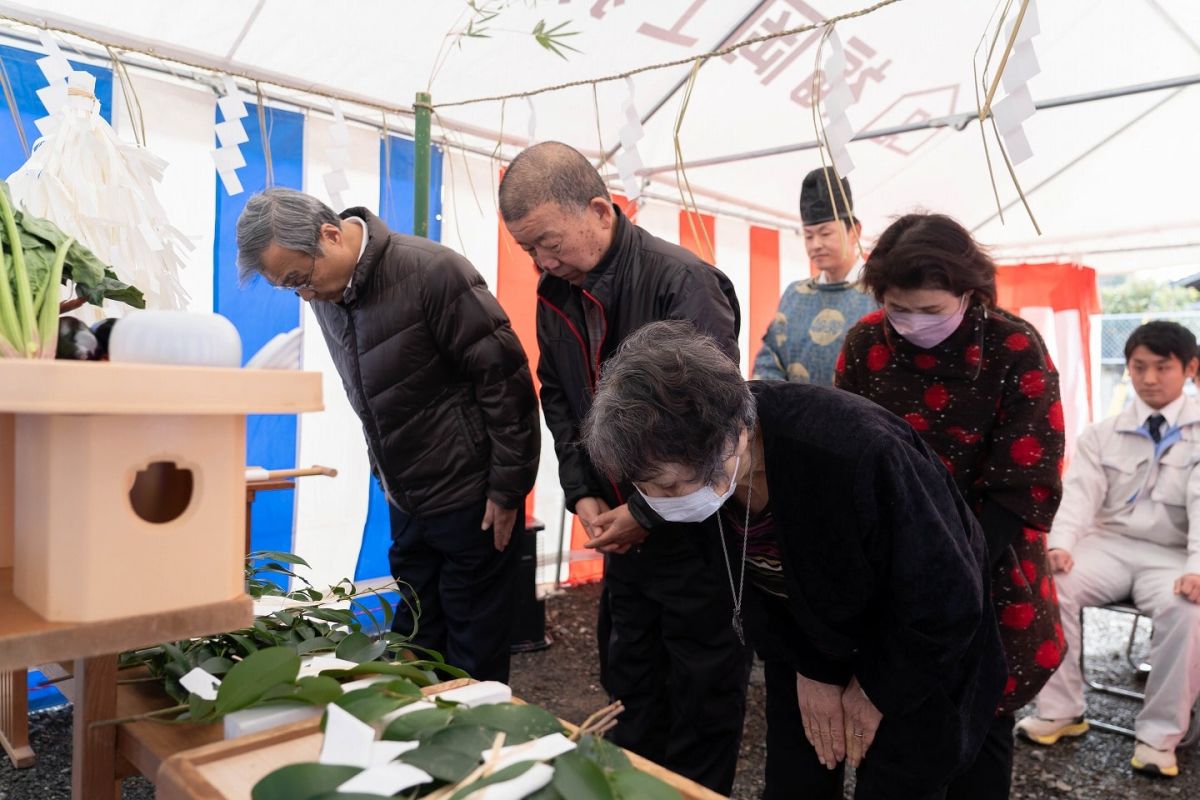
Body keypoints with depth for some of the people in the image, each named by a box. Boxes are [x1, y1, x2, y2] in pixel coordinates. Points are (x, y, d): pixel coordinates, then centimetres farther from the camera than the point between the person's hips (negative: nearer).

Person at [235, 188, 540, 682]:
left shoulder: (432, 271, -19)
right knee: (415, 647, 16)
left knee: (475, 661, 5)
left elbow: (506, 377, -18)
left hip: (472, 502, -7)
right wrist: (385, 475, 15)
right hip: (406, 502, 7)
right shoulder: (326, 297, 4)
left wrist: (507, 489, -15)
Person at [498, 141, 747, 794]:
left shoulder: (684, 281, -19)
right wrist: (582, 495, -2)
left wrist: (645, 512, -16)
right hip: (623, 527, 7)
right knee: (629, 687, 21)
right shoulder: (556, 295, 3)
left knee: (703, 691, 10)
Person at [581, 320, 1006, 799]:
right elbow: (747, 580, -1)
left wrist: (877, 692, -12)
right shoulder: (694, 472, -21)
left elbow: (948, 602, -23)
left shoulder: (857, 453, -39)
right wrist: (808, 668, -3)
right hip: (808, 640, 5)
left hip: (919, 655, -4)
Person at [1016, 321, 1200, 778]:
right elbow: (1080, 493, -2)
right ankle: (1061, 710, -10)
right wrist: (1061, 544, -22)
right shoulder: (1101, 434, 9)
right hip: (1108, 544, 2)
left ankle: (1159, 734, -16)